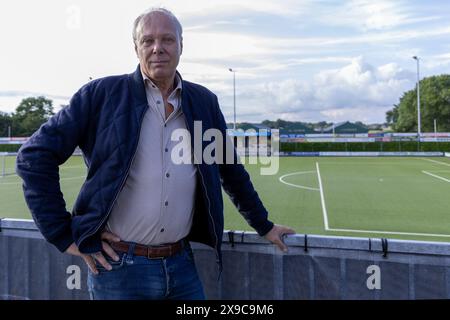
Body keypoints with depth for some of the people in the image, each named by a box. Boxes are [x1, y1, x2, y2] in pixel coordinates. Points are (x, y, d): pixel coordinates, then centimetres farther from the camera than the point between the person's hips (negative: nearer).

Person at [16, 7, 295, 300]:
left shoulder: (204, 102, 4)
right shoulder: (103, 94, -6)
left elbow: (231, 171, 13)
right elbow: (36, 155, -5)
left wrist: (264, 226, 18)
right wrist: (63, 235, -8)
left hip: (182, 263, 3)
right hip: (119, 266, -3)